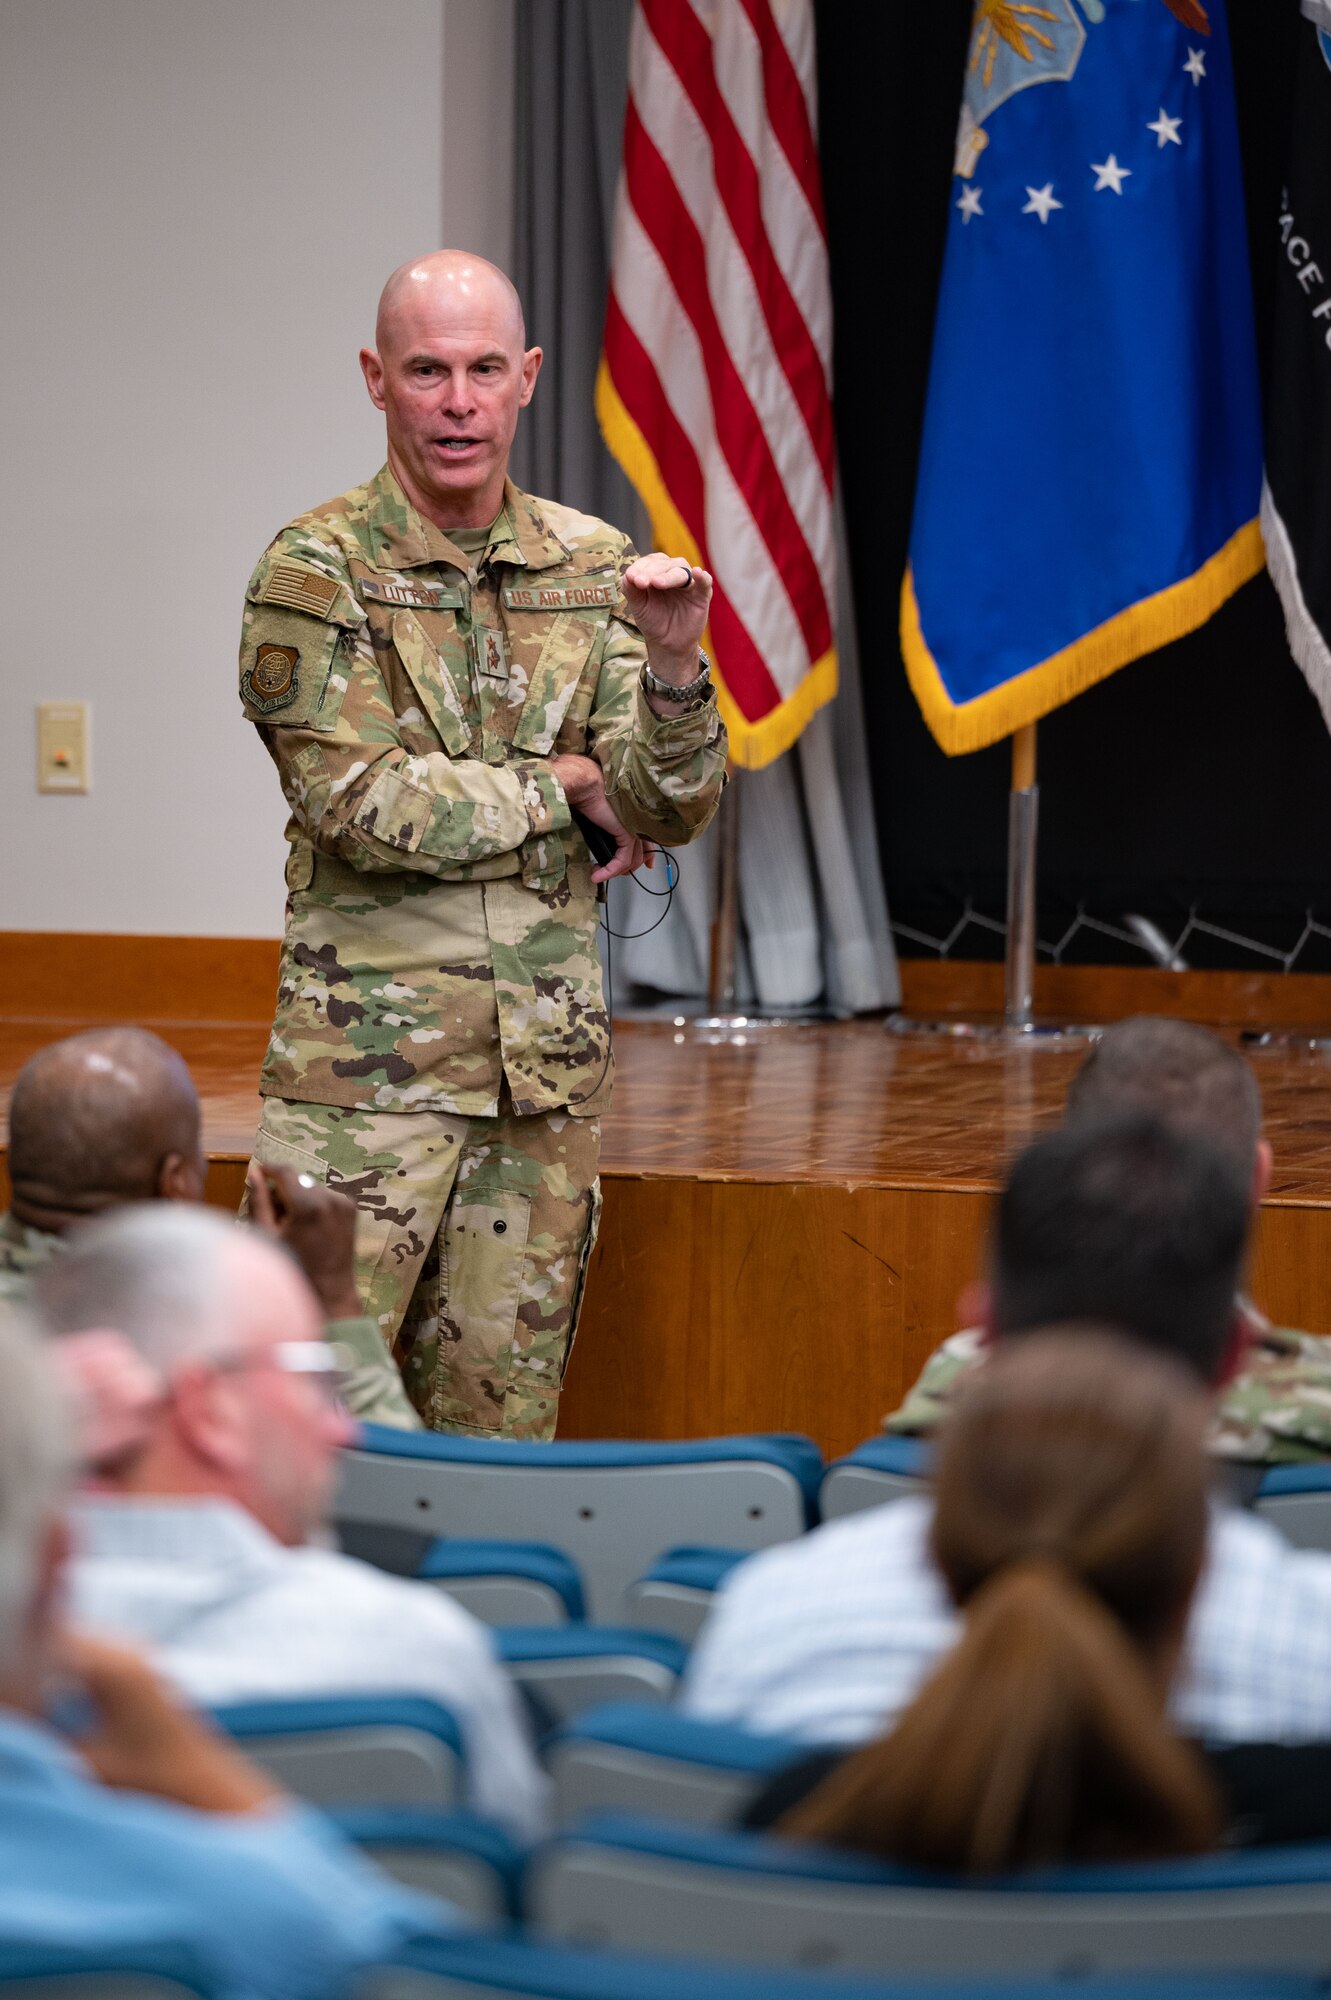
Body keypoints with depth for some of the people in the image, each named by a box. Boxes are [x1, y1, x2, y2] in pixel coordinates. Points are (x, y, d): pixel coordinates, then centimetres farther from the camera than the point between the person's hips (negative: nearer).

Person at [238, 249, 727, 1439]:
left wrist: (674, 663, -15)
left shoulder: (595, 569, 9)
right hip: (364, 1069, -4)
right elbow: (364, 804, -13)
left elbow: (674, 815, 3)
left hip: (547, 1068, 4)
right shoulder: (316, 570, -4)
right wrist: (567, 786, -5)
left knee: (505, 1424, 9)